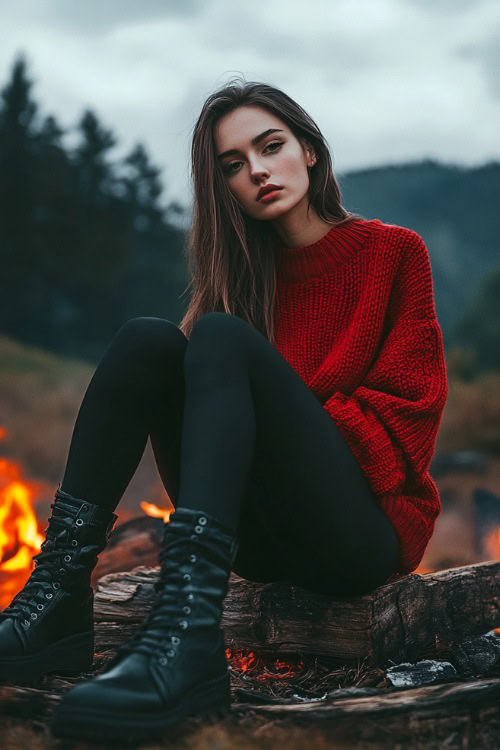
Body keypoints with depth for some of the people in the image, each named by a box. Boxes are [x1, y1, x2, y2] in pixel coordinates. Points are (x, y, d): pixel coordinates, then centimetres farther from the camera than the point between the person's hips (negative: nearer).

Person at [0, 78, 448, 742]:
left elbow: (409, 401, -1)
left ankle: (186, 643, -46)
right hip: (261, 542, 4)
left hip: (365, 525, -4)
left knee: (222, 337, -26)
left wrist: (295, 433, -13)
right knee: (147, 339, -14)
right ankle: (58, 599, -27)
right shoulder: (245, 269, 18)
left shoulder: (394, 251, 7)